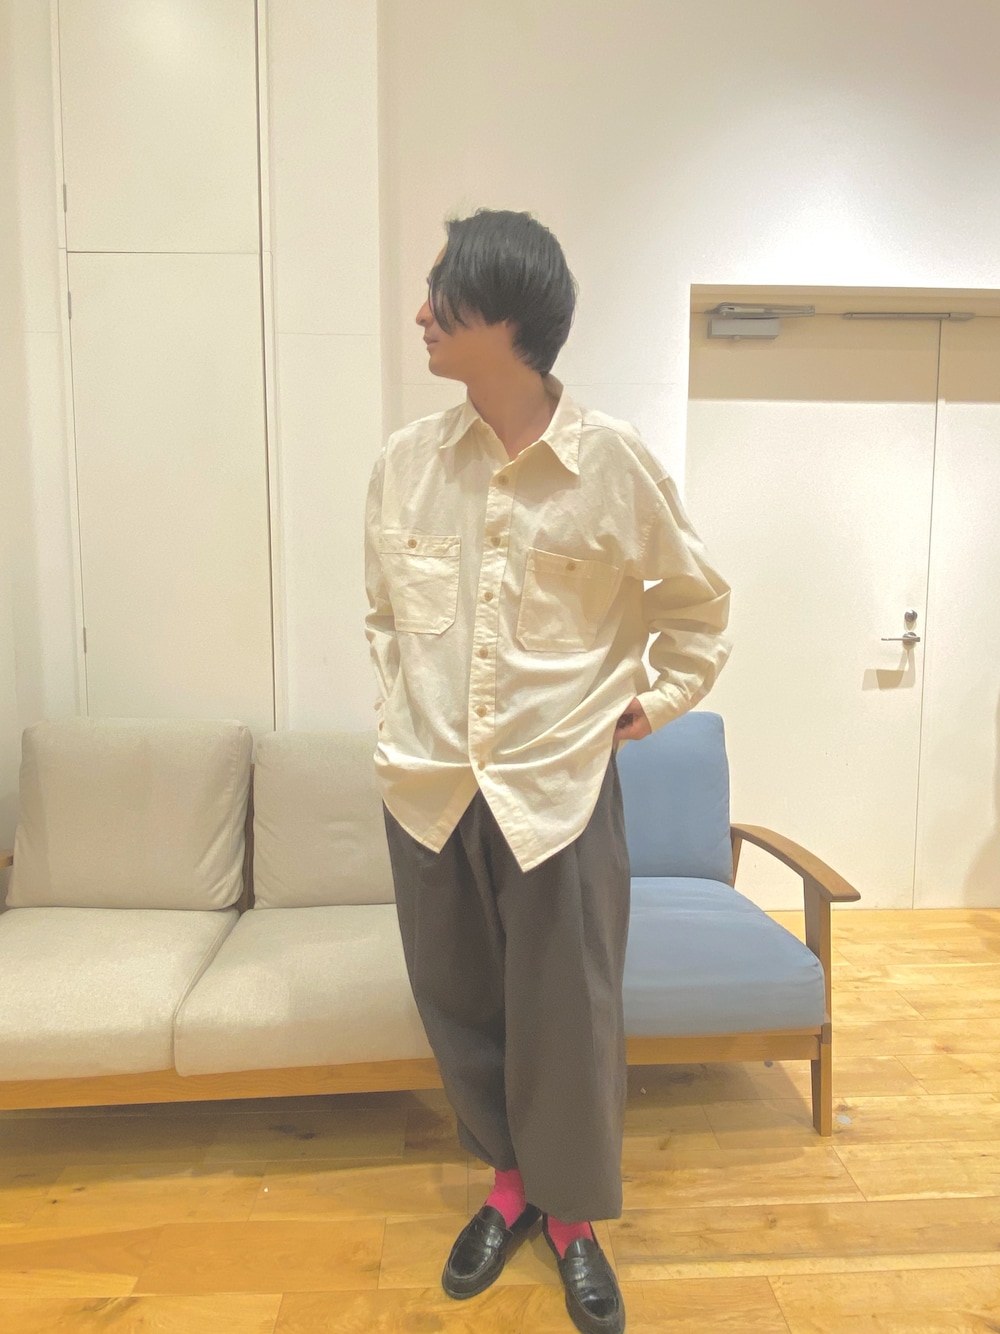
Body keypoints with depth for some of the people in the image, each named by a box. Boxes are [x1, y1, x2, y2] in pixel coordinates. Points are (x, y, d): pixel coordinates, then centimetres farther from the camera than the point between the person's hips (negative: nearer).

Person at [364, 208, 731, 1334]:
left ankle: (572, 1216, 37)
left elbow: (700, 602, 8)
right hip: (428, 788, 3)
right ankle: (509, 1182, 44)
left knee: (567, 1018, 9)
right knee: (459, 1007, 16)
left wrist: (655, 701, 5)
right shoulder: (403, 462, 0)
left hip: (560, 787, -3)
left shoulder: (613, 462, -8)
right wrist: (399, 713, 10)